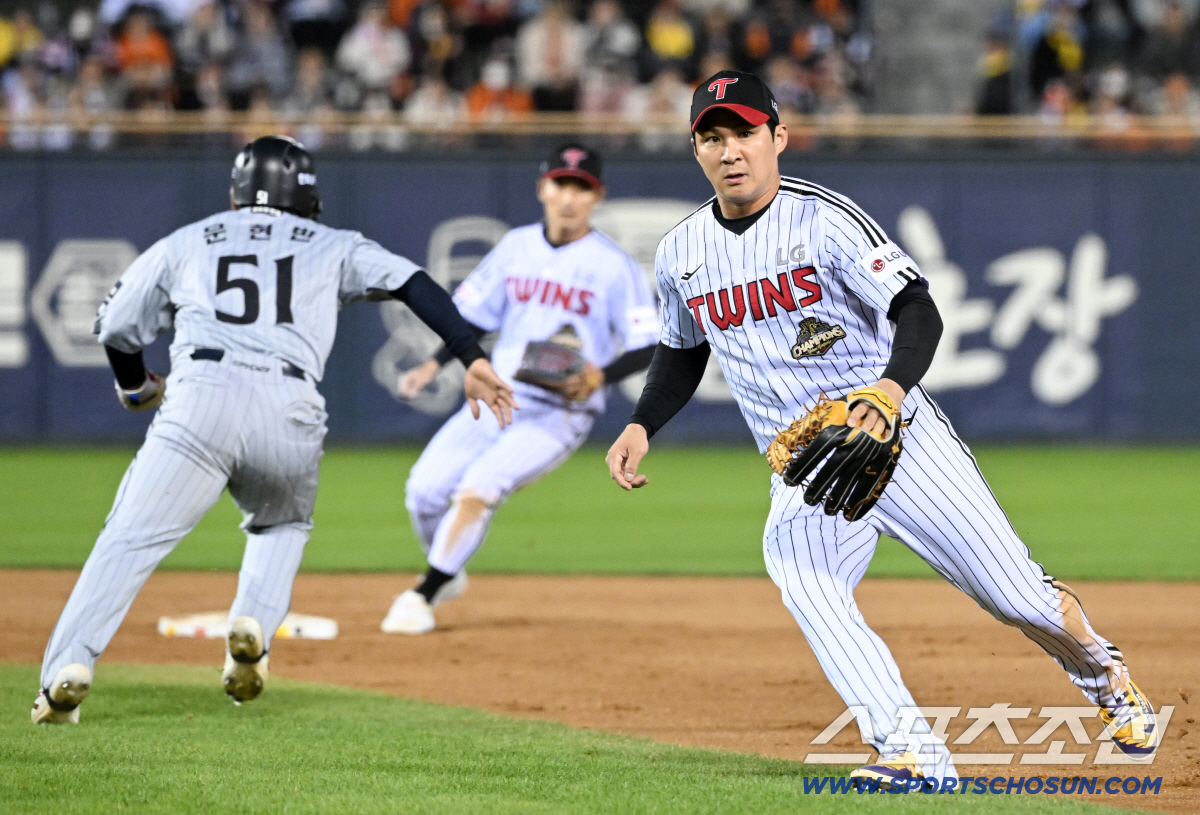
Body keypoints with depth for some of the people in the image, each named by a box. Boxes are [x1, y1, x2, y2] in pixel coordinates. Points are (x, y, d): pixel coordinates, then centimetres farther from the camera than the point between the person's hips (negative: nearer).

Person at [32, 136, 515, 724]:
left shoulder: (185, 244, 25)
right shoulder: (333, 247, 24)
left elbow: (116, 327, 27)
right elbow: (414, 286, 11)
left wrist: (135, 387, 46)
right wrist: (472, 356, 3)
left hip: (200, 402, -1)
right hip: (291, 411, 1)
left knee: (131, 539, -2)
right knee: (282, 526, 28)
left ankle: (66, 671, -17)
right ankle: (253, 625, 1)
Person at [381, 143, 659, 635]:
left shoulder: (614, 267, -7)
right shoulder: (516, 247, 7)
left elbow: (647, 347, -9)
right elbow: (474, 314, 14)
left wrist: (599, 377, -27)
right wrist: (434, 364, -1)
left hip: (558, 414, -5)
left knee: (479, 486, -25)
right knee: (424, 489, -5)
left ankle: (424, 595, -12)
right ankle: (447, 575, 24)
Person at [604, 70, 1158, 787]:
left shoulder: (825, 219, -11)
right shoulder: (680, 254, 5)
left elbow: (918, 311, -19)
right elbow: (683, 353, 23)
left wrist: (892, 387, -38)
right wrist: (642, 426, 5)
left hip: (900, 437, -3)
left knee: (1019, 599, -3)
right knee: (804, 585, -29)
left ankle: (1098, 669, 31)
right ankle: (912, 752, -32)